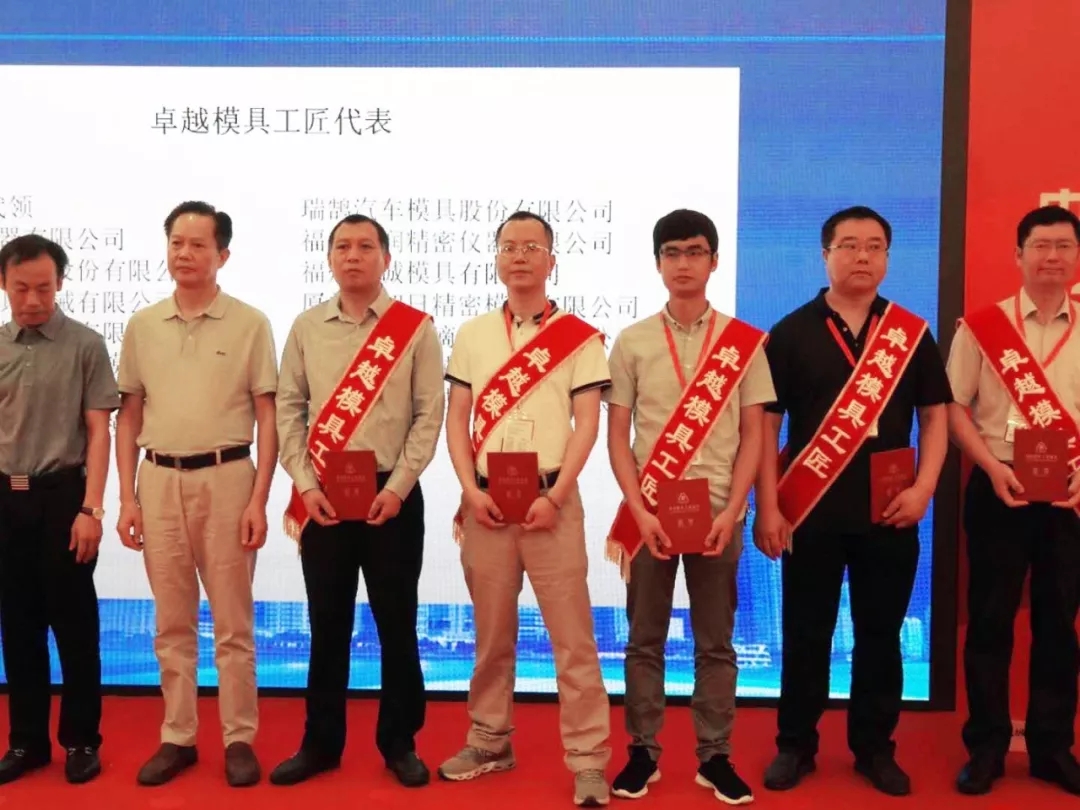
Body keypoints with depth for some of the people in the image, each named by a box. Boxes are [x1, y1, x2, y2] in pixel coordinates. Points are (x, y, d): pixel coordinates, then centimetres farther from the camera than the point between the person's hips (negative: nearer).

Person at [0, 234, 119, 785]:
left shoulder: (85, 345, -5)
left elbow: (99, 431, -6)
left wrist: (91, 508, -12)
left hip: (62, 493, -4)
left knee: (74, 622, 3)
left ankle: (81, 739, 17)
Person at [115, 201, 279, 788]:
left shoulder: (249, 323, -2)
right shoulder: (142, 326, 8)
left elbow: (267, 419, -2)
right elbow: (129, 417, 11)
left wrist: (259, 501, -8)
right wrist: (127, 497, 5)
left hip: (226, 477, -3)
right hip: (160, 480, 3)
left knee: (233, 620, 4)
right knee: (172, 622, 11)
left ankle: (239, 739, 15)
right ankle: (177, 737, 21)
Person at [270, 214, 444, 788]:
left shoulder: (415, 328, -1)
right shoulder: (307, 327, 6)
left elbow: (429, 414, -4)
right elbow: (288, 409, 5)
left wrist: (397, 487, -11)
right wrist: (305, 484, -6)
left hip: (392, 496, -2)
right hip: (322, 496, 2)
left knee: (397, 624, 6)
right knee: (327, 624, 10)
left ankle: (399, 743, 21)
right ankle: (321, 743, 22)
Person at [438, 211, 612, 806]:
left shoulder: (579, 337, 1)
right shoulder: (472, 335, 10)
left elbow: (587, 425, -3)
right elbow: (457, 420, 8)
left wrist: (554, 497, -12)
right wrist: (471, 490, -5)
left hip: (550, 499, -3)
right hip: (485, 501, 3)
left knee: (572, 635, -3)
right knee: (491, 633, 12)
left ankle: (588, 759, 4)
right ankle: (490, 741, 25)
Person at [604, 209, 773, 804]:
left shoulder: (745, 342, 3)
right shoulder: (631, 342, 3)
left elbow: (753, 435, 2)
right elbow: (616, 436, 1)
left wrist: (731, 511, -8)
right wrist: (641, 511, -9)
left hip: (717, 512, 0)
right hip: (649, 511, 0)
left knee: (715, 642, 7)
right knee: (645, 639, 7)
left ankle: (714, 756, 17)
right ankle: (642, 752, 18)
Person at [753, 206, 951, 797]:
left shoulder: (913, 334, 7)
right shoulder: (791, 333, 1)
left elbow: (934, 416, 7)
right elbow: (766, 424, -1)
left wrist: (923, 488, -7)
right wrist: (768, 507, -7)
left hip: (889, 512, 2)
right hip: (810, 510, -1)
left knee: (880, 634, 9)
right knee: (805, 634, 7)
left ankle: (875, 749, 23)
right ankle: (795, 745, 20)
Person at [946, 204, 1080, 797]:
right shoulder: (982, 326, 0)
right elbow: (953, 409, 0)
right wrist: (993, 467, -12)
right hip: (1000, 493, -2)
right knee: (990, 622, 4)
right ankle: (986, 747, 15)